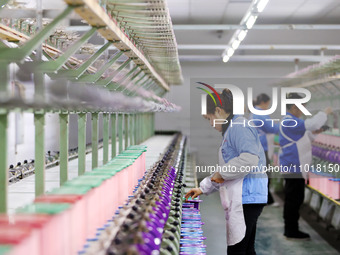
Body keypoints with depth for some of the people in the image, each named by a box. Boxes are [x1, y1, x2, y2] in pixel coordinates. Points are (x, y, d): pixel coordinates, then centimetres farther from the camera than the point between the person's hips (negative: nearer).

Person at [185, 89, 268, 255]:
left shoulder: (239, 126, -10)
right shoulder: (232, 129, 23)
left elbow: (250, 159, -25)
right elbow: (227, 170, 33)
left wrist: (222, 173, -13)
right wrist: (203, 188, 32)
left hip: (246, 197, -11)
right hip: (242, 198, 11)